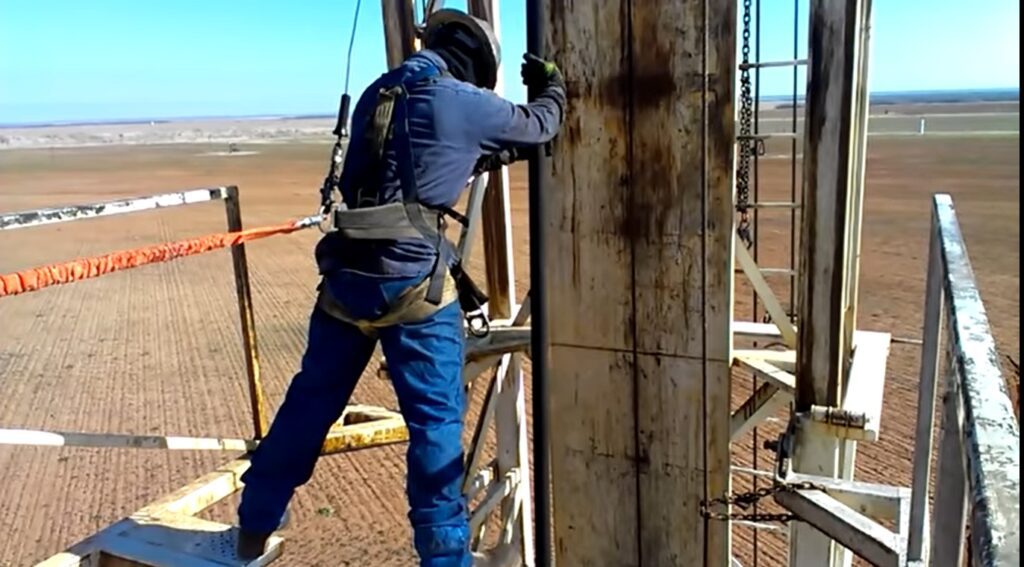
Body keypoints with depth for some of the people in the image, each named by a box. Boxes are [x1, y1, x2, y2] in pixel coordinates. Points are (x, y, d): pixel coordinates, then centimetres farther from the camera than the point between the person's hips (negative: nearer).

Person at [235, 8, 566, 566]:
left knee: (310, 401, 18)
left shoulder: (377, 93, 16)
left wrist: (495, 154, 27)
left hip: (347, 273, 7)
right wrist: (553, 87, 34)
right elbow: (537, 126, 13)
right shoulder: (461, 102, -3)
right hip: (414, 281, -6)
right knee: (435, 419, 3)